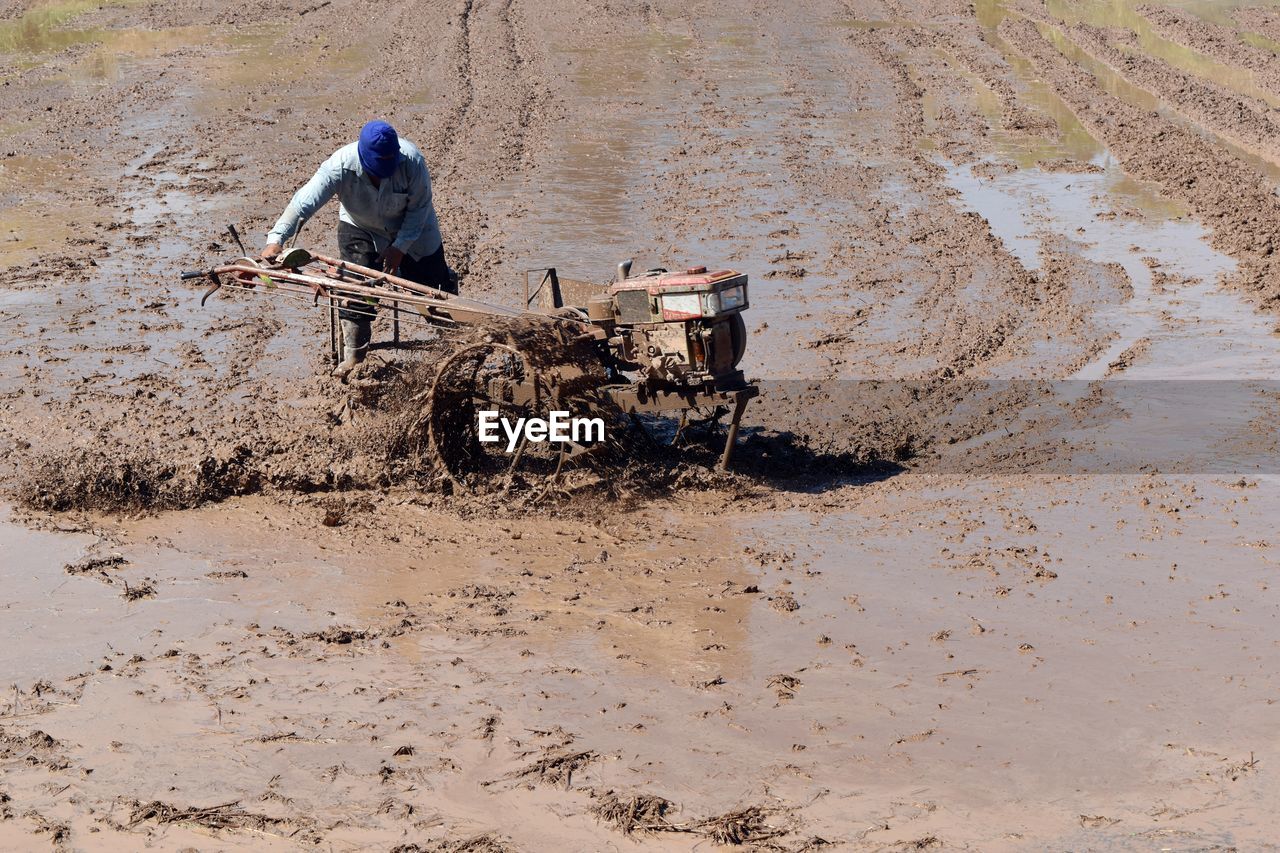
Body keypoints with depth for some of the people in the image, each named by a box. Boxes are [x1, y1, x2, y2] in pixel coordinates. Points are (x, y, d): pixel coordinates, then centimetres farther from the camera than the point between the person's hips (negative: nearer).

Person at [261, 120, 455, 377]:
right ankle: (353, 356, 0)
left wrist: (400, 247, -25)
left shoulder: (411, 160, -34)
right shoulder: (340, 166, -35)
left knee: (429, 281, 7)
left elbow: (419, 207, -20)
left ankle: (447, 279, 46)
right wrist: (275, 240, -54)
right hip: (360, 229, 0)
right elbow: (304, 201, -42)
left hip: (411, 229, 0)